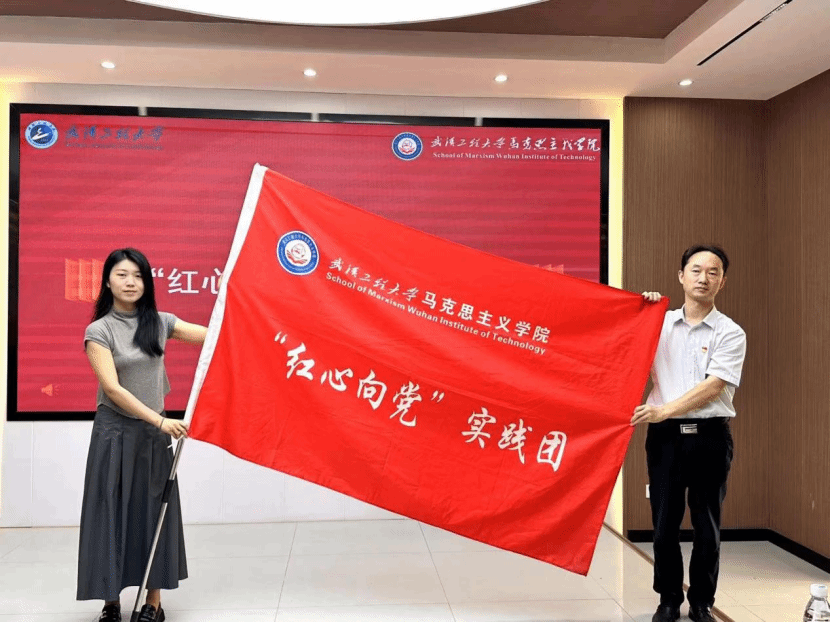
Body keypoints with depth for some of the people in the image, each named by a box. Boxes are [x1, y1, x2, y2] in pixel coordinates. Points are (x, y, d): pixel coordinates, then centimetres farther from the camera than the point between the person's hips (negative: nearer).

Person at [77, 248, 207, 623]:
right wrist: (161, 421, -20)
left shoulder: (159, 323, 4)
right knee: (112, 514, 2)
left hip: (154, 433, 3)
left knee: (155, 513, 6)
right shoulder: (99, 331, -7)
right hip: (115, 432, -3)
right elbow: (112, 388, -15)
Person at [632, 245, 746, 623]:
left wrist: (663, 410, -21)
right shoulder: (659, 323, 7)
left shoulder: (730, 334, -1)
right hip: (665, 436, 2)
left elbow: (713, 387, -12)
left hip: (709, 436, -1)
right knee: (664, 524, 6)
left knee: (707, 527, 7)